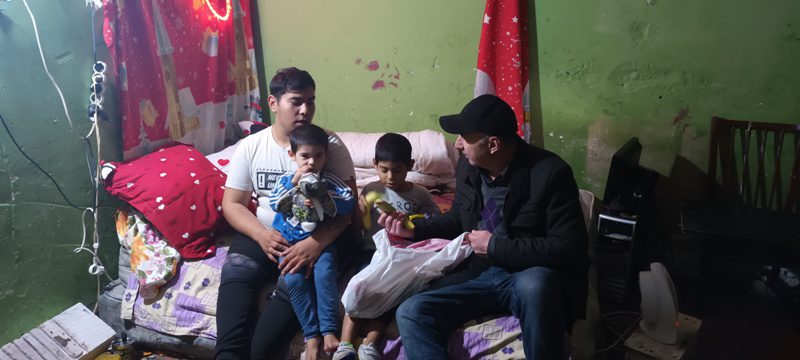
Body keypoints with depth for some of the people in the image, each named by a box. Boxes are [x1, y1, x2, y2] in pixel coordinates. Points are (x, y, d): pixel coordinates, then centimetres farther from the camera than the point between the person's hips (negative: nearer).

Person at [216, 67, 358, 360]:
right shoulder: (250, 146, 6)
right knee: (235, 274, -25)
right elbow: (232, 204, 6)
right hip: (262, 234, 2)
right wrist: (261, 235, -15)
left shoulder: (330, 145, -2)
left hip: (315, 237, -2)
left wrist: (316, 242, -25)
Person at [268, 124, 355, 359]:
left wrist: (322, 202, -21)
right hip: (289, 242, 1)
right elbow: (274, 205, -8)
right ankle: (312, 335, -15)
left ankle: (329, 330, -15)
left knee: (324, 274, -26)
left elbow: (349, 203, -9)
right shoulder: (286, 179, 5)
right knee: (294, 279, -22)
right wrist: (294, 183, -16)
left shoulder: (329, 181, 2)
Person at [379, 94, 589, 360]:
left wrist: (496, 246, -18)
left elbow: (570, 249, -19)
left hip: (532, 277, -5)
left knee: (534, 285, -41)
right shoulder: (467, 165, 2)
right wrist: (415, 229, 2)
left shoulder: (550, 172, -17)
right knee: (410, 313, -16)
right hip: (478, 274, 5)